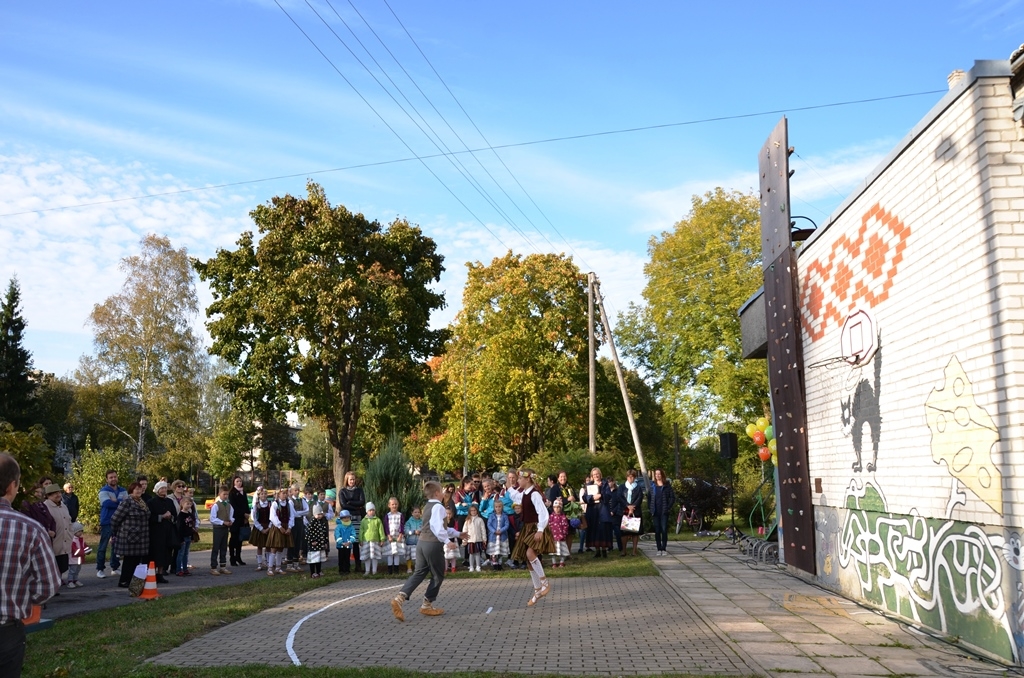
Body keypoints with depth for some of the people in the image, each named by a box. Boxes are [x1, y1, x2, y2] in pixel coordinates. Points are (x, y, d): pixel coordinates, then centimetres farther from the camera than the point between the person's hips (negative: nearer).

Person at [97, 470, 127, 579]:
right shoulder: (104, 491, -3)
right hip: (107, 522, -4)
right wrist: (120, 503, -13)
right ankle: (100, 569, 5)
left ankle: (115, 568, 18)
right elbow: (107, 503, -21)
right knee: (102, 546, -1)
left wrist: (115, 501, -16)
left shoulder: (123, 491, 11)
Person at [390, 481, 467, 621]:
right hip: (433, 544, -9)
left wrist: (458, 533, 32)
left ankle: (400, 598, -10)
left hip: (422, 542, 9)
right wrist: (447, 541, -25)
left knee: (419, 573, 9)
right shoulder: (438, 507, -12)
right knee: (438, 576, 8)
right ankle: (427, 606, 16)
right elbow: (438, 528, -26)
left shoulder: (428, 507, 20)